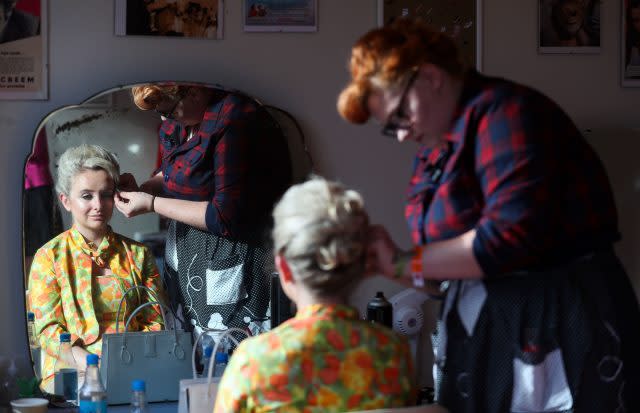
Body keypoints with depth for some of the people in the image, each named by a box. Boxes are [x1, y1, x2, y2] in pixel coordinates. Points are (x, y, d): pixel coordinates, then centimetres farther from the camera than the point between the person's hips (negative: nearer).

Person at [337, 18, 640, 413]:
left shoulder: (504, 111, -14)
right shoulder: (437, 149, 13)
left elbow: (511, 234, -25)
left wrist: (405, 263, -16)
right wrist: (391, 263, -3)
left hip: (558, 325, -8)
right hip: (483, 331, 8)